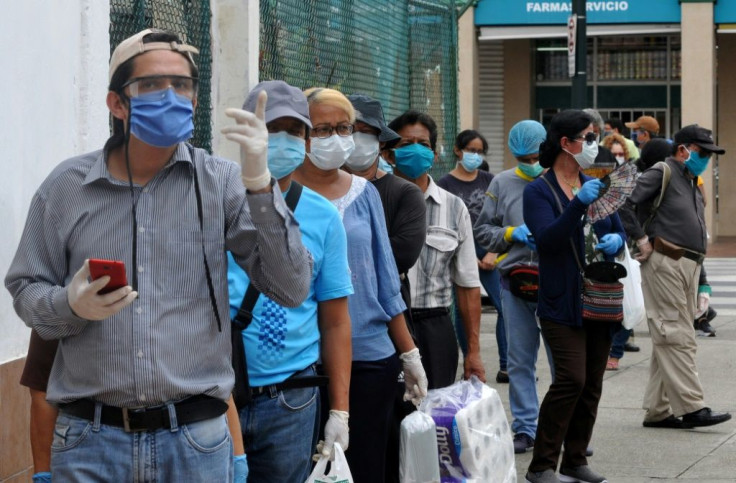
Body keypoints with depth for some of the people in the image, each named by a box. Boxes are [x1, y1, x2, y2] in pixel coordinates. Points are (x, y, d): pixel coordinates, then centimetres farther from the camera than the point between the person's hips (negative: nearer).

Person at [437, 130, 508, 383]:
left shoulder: (488, 180, 10)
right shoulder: (446, 184, 0)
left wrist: (494, 253, -1)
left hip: (488, 254, 3)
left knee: (506, 306, -7)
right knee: (464, 310, 3)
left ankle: (506, 367, -3)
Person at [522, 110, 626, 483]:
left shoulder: (595, 186, 13)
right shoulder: (538, 191, -6)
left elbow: (618, 231, 18)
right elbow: (548, 239, -20)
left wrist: (616, 240, -6)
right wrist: (578, 204, -31)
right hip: (562, 302, -7)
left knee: (592, 383, 8)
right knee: (571, 379, -16)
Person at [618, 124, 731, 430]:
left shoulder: (693, 187, 25)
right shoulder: (662, 173, -2)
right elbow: (625, 201, -17)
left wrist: (703, 286, 22)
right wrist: (641, 239, -14)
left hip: (688, 267, 9)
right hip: (664, 264, -9)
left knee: (671, 341, 8)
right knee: (676, 338, -9)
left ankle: (658, 410, 12)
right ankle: (691, 407, -9)